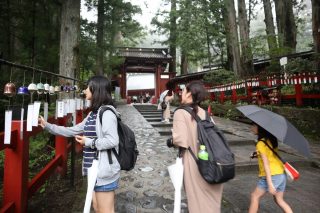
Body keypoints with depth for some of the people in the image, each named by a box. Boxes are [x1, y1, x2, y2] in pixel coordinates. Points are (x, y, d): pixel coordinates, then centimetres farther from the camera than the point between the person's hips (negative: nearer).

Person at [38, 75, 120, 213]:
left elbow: (112, 141, -28)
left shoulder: (107, 113, -20)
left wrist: (89, 142, -15)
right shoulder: (93, 113, 11)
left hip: (104, 170, -10)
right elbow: (73, 131, 17)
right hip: (95, 168, 10)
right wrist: (47, 126, 17)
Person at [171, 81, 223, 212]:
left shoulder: (180, 113, -14)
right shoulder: (204, 113, 3)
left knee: (198, 200, 14)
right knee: (210, 198, 23)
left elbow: (180, 140, -22)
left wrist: (172, 141, -2)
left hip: (194, 163, -5)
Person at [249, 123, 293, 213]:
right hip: (282, 174, 8)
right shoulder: (271, 139, 9)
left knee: (255, 196, 9)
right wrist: (259, 154, 8)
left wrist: (270, 184, -20)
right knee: (279, 200, 23)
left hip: (272, 175, -8)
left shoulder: (261, 143, -14)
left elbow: (266, 163, -19)